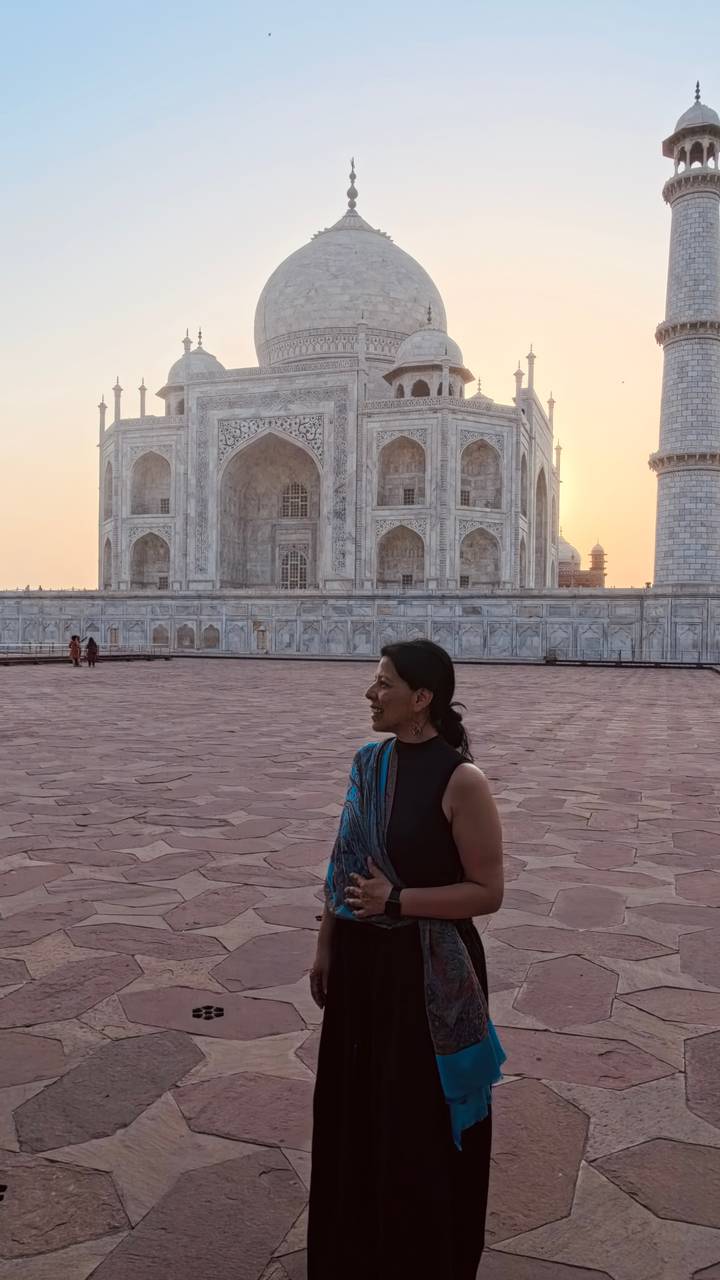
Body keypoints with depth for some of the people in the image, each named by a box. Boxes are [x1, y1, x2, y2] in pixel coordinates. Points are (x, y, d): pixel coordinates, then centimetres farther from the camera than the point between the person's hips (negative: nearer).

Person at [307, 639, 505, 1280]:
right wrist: (326, 947, 9)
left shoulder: (460, 780, -19)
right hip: (362, 962, 6)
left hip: (427, 972, -6)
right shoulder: (370, 763, 0)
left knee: (421, 1124, 11)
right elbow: (344, 867, 7)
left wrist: (397, 900, -21)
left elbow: (488, 891, -16)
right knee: (356, 1109, 21)